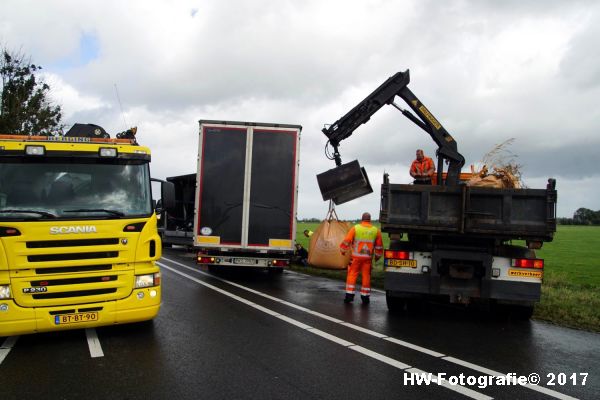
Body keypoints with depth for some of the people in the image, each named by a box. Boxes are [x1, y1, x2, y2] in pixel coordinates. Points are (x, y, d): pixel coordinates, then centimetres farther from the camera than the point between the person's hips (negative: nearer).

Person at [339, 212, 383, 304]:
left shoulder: (355, 228, -4)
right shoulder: (376, 230, 4)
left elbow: (347, 241, -2)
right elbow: (379, 246, 10)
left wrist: (343, 250, 14)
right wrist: (377, 256, 24)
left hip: (356, 256, -2)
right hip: (368, 258, 2)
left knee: (352, 275, 5)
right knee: (366, 276, 9)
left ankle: (349, 295, 3)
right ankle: (365, 297, 14)